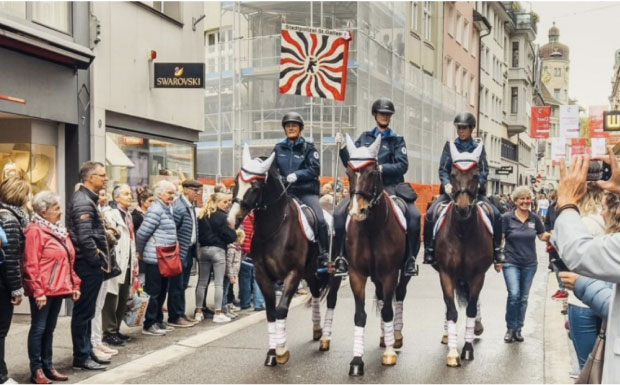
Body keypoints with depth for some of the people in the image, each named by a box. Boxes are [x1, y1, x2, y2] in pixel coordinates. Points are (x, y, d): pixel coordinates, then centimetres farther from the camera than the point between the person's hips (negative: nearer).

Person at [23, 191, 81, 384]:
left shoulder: (59, 230, 15)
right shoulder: (35, 231, -12)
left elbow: (68, 261, 18)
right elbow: (31, 264, -17)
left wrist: (75, 284, 14)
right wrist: (38, 291, -19)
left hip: (58, 288, 8)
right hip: (43, 291, -8)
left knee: (49, 328, 14)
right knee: (39, 328, -1)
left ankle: (47, 366, 22)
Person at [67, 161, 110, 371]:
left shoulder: (86, 199, 16)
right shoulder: (83, 201, -17)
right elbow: (85, 238, -24)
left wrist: (101, 260, 11)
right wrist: (99, 261, -14)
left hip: (90, 264, 10)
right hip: (88, 265, -10)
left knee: (87, 312, 15)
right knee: (83, 312, -2)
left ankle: (87, 352, 22)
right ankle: (81, 357, 5)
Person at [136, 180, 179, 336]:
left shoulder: (167, 209, 15)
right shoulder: (155, 210, -15)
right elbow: (142, 233, -16)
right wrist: (140, 252, -4)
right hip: (155, 258, -9)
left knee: (162, 291, 15)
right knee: (154, 292, -3)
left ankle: (158, 321, 24)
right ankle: (149, 325, 5)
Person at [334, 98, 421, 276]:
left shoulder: (397, 140, 10)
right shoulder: (364, 138, 15)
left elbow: (402, 166, -3)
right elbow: (351, 164, 15)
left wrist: (381, 168, -17)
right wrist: (342, 148, -1)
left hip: (390, 186, -1)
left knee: (414, 215, -24)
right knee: (339, 213, -21)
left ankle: (410, 258, -12)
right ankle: (341, 257, -12)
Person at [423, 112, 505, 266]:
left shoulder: (478, 147, 10)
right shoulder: (450, 146, 9)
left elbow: (484, 170, 4)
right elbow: (443, 169, 3)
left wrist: (478, 184, -15)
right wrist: (447, 184, -15)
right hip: (452, 190, 0)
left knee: (496, 214, -16)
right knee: (431, 213, -21)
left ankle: (496, 249, -3)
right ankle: (429, 250, -10)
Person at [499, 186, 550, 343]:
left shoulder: (534, 218, 0)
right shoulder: (507, 218, -8)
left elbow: (543, 236, 9)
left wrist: (552, 235, -13)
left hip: (530, 264, 3)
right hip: (511, 263, -3)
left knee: (524, 298, 10)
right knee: (514, 295, -15)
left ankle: (518, 329, 23)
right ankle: (510, 329, 3)